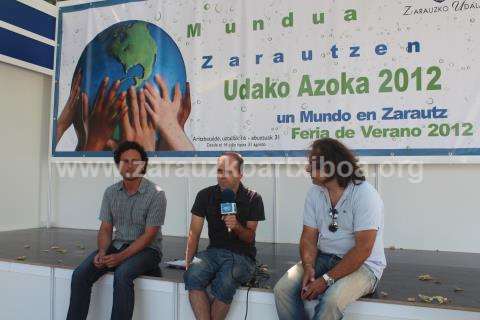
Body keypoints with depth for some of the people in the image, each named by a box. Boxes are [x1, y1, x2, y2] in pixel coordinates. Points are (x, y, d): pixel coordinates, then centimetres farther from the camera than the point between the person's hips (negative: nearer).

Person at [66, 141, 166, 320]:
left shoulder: (155, 194, -12)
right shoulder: (111, 192, 6)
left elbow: (149, 235, -14)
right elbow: (106, 229, 7)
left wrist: (121, 256, -22)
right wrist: (102, 252, -13)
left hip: (146, 250, -5)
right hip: (117, 245, 5)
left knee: (122, 274, -33)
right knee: (80, 274, -15)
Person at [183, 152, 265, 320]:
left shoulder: (253, 199, -2)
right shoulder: (205, 195, 4)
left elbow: (249, 238, 2)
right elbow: (194, 233, 5)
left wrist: (237, 226, -20)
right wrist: (189, 263, -6)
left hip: (242, 255, -2)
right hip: (214, 251, 3)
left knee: (224, 282, -32)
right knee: (193, 275, -29)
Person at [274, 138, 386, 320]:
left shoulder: (365, 195, -17)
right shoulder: (315, 192, 1)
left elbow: (363, 249, -21)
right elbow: (309, 237, 3)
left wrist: (327, 279, -24)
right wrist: (308, 268, -16)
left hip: (362, 264, -5)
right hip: (324, 258, 5)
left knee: (331, 300, -32)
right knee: (282, 289, -14)